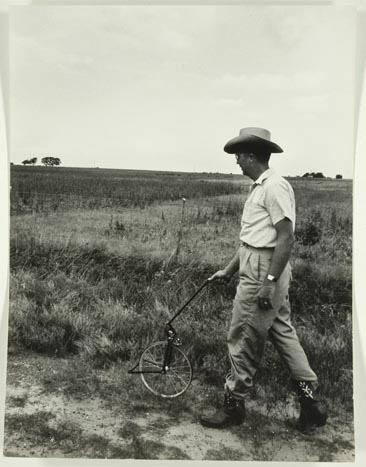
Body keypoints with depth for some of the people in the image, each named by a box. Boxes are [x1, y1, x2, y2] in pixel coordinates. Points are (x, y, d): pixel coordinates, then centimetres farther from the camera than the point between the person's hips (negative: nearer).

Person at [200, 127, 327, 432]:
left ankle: (233, 406, 18)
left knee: (243, 341, 1)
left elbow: (286, 238, -21)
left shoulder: (274, 187, -16)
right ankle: (311, 401, 24)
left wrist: (270, 281, -23)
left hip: (263, 274, -10)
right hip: (258, 271, 10)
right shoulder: (260, 187, 16)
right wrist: (229, 271, 23)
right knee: (283, 333, 14)